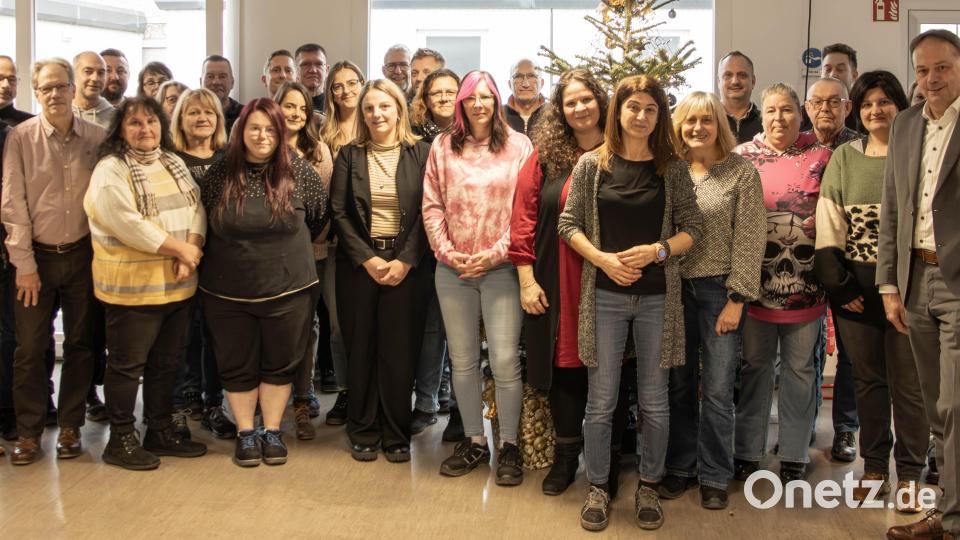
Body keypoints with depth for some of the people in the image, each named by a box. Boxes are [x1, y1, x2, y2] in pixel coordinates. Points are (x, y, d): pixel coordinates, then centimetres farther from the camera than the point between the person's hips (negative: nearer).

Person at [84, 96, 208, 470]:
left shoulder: (174, 163, 14)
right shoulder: (110, 170, -10)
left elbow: (195, 207, 5)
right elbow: (127, 223, -21)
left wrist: (192, 250, -13)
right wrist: (181, 248, -17)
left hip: (177, 284, 7)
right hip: (132, 285, -7)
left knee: (166, 363, 16)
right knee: (127, 365, 4)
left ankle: (161, 431, 29)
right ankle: (121, 440, 16)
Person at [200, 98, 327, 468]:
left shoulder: (299, 172, -6)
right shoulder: (219, 174, -4)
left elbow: (318, 216, 7)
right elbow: (205, 224, 8)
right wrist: (238, 251, 9)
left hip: (288, 289, 0)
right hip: (228, 292, 1)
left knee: (280, 364, 10)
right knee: (237, 366, 10)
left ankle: (272, 431, 25)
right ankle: (245, 433, 24)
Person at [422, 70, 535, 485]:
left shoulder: (519, 147, 1)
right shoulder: (442, 147, 9)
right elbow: (432, 206, 6)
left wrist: (497, 253, -11)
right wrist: (447, 251, -6)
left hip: (501, 268, -3)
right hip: (453, 269, 3)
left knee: (504, 361, -6)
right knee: (462, 360, 9)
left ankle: (509, 446, 10)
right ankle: (473, 441, 23)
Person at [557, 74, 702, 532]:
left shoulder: (672, 169, 2)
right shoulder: (591, 164, 1)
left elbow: (691, 228, 2)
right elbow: (569, 224, 0)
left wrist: (656, 250, -15)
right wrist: (603, 259, -14)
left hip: (657, 297, 1)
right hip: (604, 296, -1)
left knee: (654, 402, 9)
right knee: (601, 401, 6)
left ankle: (648, 487, 25)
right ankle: (598, 488, 20)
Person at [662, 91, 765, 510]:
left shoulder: (741, 172, -3)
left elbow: (750, 239, -6)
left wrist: (736, 299, -10)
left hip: (719, 288, -3)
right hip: (676, 287, 3)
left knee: (717, 389, 1)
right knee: (680, 384, 10)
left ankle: (714, 476, 15)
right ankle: (681, 465, 24)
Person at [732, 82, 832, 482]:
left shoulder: (821, 156, 3)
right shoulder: (742, 156, 3)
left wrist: (819, 225, -7)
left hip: (805, 281, 0)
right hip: (755, 280, 0)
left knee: (800, 366, 8)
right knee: (755, 364, 9)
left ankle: (794, 455, 20)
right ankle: (748, 451, 20)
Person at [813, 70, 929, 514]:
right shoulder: (844, 157, 8)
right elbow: (829, 222, 5)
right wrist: (836, 281, -4)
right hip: (855, 285, 3)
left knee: (907, 382, 3)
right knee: (867, 377, 11)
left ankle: (909, 473, 16)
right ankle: (874, 467, 24)